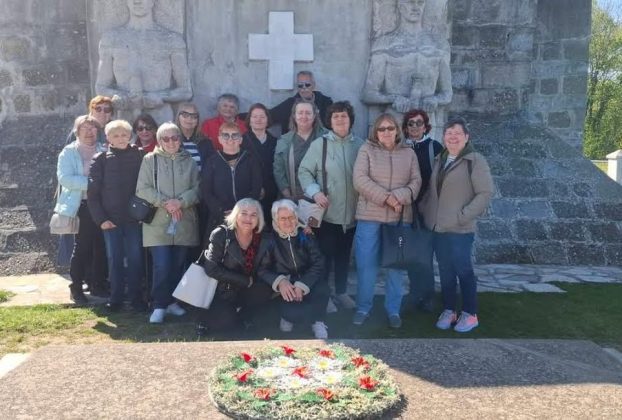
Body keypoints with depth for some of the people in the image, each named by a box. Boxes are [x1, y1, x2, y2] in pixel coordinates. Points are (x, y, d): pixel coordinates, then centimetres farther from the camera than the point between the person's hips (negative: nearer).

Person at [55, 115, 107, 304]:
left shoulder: (104, 151, 10)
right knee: (82, 246, 0)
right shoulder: (69, 152, 1)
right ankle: (76, 288, 10)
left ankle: (97, 284, 20)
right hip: (81, 206, -3)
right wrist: (90, 182, -18)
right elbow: (65, 178, -12)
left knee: (100, 246, 6)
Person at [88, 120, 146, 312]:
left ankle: (136, 297, 15)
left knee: (135, 258, 4)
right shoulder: (101, 160, 1)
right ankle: (116, 298, 18)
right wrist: (100, 218, -6)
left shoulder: (140, 156, 1)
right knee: (114, 259, 7)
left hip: (134, 217, 0)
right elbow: (92, 192, 0)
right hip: (111, 219, 0)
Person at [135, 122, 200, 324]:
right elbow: (142, 189, -2)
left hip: (184, 223, 3)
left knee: (178, 265, 8)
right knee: (162, 266, -8)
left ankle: (172, 301, 22)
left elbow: (197, 188, 3)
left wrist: (181, 202, -14)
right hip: (158, 223, -2)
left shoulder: (189, 161, 10)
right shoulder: (150, 159, 5)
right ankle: (159, 306, 3)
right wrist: (165, 202, -13)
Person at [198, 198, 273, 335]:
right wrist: (246, 280, -21)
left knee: (266, 289, -21)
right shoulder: (221, 234, -16)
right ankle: (207, 317, 10)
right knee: (226, 322, -24)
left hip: (245, 292, 4)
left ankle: (245, 314, 7)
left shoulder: (262, 241, -6)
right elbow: (211, 268, -21)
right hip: (220, 292, -4)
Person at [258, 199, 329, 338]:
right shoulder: (270, 238, -8)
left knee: (322, 289, -27)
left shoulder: (305, 234, -5)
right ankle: (290, 314, 2)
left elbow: (318, 264, -8)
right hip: (284, 284, -1)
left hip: (307, 281, 1)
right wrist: (279, 281, -26)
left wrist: (302, 285, -23)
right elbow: (263, 269, -6)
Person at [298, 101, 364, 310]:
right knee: (325, 255, 6)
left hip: (352, 212, 3)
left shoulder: (360, 145, 3)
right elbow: (304, 171, -5)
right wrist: (315, 192, -18)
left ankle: (341, 291, 32)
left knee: (344, 255, 16)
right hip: (328, 212, -3)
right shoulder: (319, 144, -5)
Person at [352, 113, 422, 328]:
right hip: (369, 216, -2)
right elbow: (360, 180, -8)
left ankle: (393, 310, 19)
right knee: (366, 264, 2)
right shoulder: (367, 149, 2)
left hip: (400, 218, 2)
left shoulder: (408, 153, 10)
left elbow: (416, 181, 2)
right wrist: (385, 197, -16)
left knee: (396, 265, 7)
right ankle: (363, 308, 17)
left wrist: (400, 197, -17)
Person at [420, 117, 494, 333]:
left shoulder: (475, 161, -8)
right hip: (438, 227, 6)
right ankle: (448, 310, 24)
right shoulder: (439, 160, 12)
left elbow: (485, 193, -12)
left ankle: (470, 314, 16)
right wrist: (424, 207, 6)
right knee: (445, 271, 12)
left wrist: (464, 215, -17)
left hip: (460, 229, -6)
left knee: (463, 270, 2)